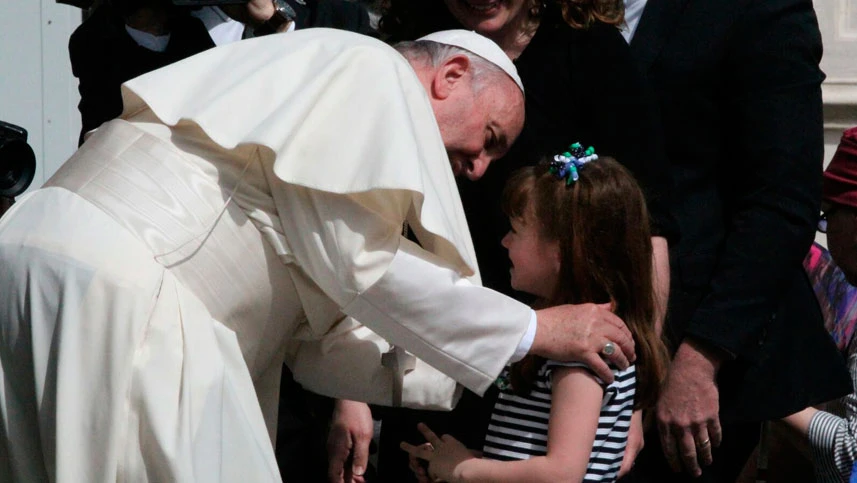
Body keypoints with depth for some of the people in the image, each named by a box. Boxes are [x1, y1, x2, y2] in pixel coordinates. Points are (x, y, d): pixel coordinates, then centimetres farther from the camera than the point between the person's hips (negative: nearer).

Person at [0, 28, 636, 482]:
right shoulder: (372, 70, 0)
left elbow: (317, 344, 20)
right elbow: (362, 264, -12)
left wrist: (470, 376, 14)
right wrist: (533, 331, -2)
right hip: (116, 282, -11)